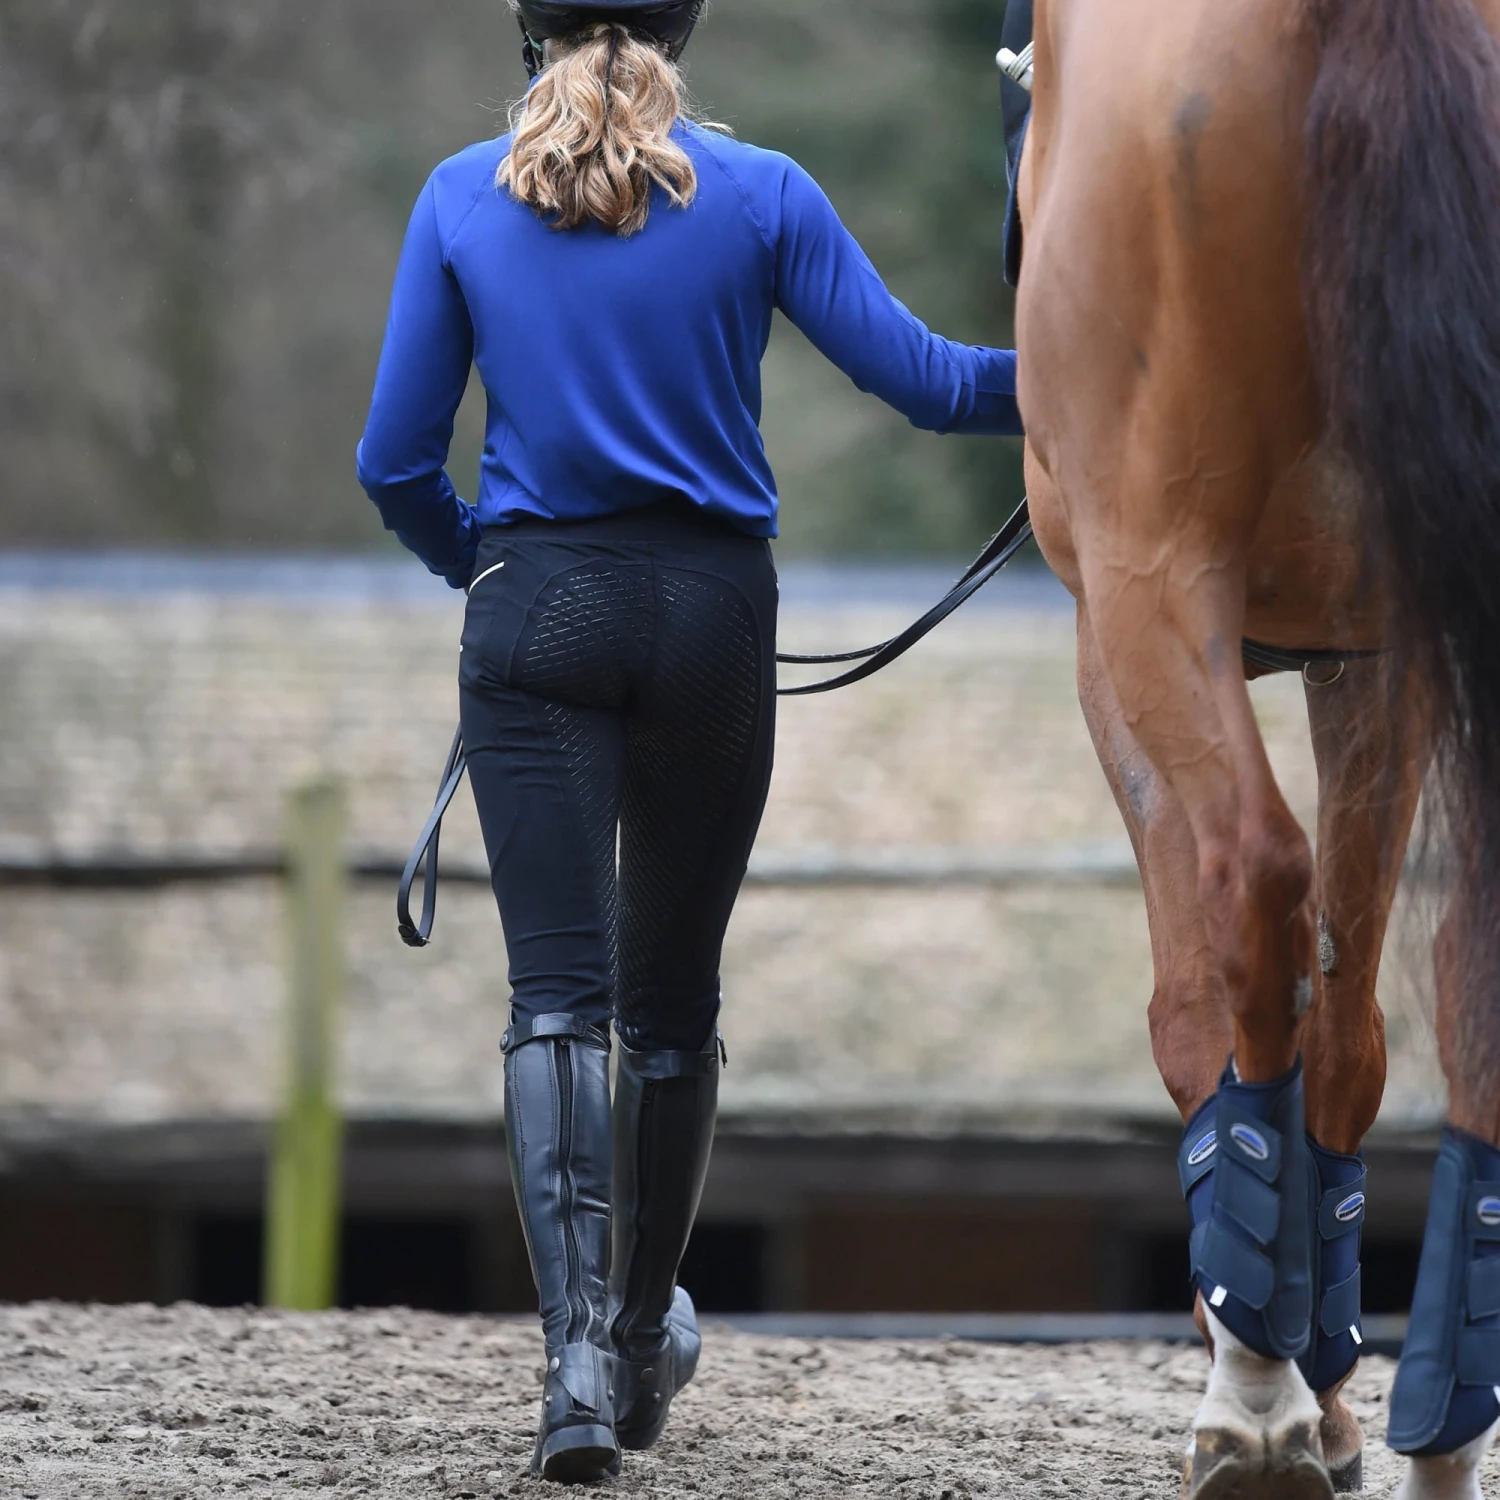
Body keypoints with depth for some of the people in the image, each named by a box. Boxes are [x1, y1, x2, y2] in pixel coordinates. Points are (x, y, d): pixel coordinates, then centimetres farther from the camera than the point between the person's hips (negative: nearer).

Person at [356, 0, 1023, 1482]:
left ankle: (578, 1342, -23)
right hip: (710, 611, 1)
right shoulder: (759, 195, -1)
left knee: (558, 991, -5)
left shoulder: (462, 200, 1)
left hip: (537, 607, -1)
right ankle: (643, 1334, 28)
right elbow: (922, 381, -1)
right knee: (673, 995, 14)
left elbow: (397, 462, 3)